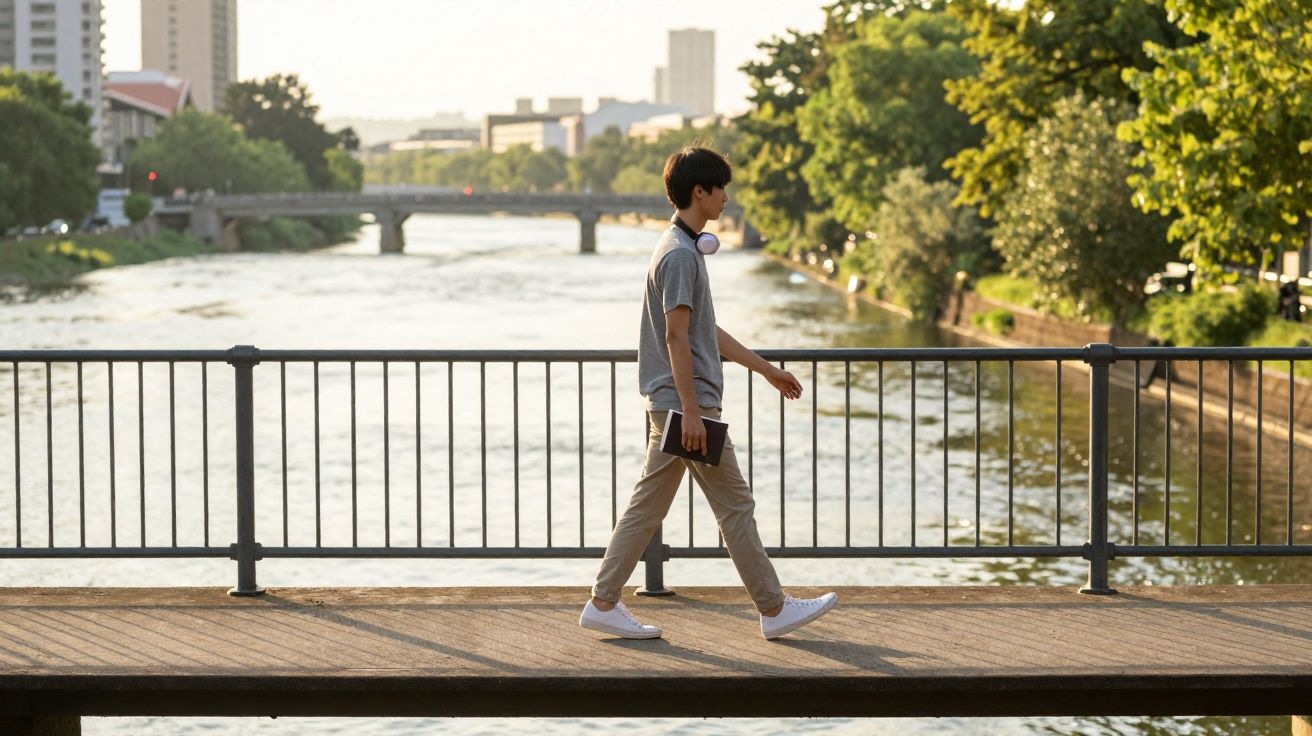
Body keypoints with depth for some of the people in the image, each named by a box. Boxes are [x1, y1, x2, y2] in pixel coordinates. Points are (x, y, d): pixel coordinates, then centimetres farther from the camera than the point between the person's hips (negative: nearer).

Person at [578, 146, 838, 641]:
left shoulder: (686, 247, 17)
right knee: (735, 506, -2)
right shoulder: (681, 253, -15)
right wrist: (692, 411, -23)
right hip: (686, 400, -10)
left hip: (670, 406, 10)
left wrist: (766, 369, 27)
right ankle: (774, 610, 5)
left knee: (648, 505, 10)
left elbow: (707, 331, 23)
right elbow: (676, 335, -20)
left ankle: (603, 604, 11)